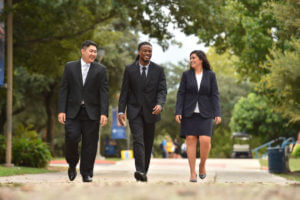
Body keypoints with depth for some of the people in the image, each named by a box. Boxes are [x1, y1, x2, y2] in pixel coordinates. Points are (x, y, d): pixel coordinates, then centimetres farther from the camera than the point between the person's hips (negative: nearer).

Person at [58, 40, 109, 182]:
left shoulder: (100, 70, 5)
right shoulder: (70, 67, 7)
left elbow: (104, 93, 0)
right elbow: (63, 90, 4)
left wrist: (104, 113, -10)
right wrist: (61, 110, -4)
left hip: (91, 112, 0)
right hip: (73, 111, 0)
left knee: (90, 143, 0)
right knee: (72, 138, -14)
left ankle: (87, 173, 11)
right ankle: (72, 165, 12)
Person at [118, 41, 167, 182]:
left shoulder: (158, 70, 1)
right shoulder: (130, 69, 1)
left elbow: (162, 90, -5)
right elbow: (124, 91, 2)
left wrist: (159, 104, -25)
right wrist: (121, 111, -6)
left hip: (150, 111, 2)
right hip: (134, 111, -2)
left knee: (148, 143, 9)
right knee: (138, 140, -18)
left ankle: (144, 171, 23)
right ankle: (140, 171, -28)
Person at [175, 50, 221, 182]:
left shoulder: (210, 75, 1)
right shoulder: (186, 75, 2)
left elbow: (214, 96, -2)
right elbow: (181, 94, -1)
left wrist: (217, 114, -10)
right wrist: (178, 112, -11)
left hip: (204, 113, 0)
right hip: (189, 112, 1)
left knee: (205, 140, -15)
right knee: (190, 140, -5)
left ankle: (202, 165, 12)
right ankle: (192, 173, 1)